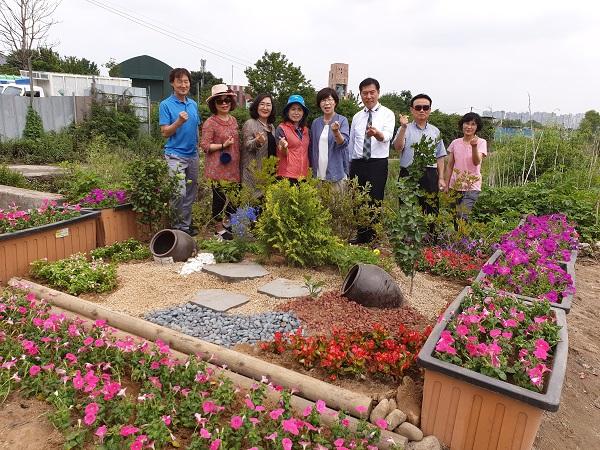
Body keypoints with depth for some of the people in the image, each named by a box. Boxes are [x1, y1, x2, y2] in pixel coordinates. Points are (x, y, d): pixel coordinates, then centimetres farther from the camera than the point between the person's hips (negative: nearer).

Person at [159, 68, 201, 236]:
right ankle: (178, 226, 3)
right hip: (176, 155, -6)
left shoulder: (193, 104, 12)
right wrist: (179, 122, -23)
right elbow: (165, 132, -8)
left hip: (193, 154, 6)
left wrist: (197, 147, 11)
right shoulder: (166, 105, -4)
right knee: (179, 193, -11)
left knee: (191, 193, 10)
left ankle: (186, 224, 21)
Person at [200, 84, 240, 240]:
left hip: (233, 167, 7)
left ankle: (228, 222, 32)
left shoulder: (233, 120, 11)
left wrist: (239, 162, 14)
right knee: (219, 197, 2)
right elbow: (204, 146, -12)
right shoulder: (210, 122, -10)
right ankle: (219, 228, 17)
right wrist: (223, 146, -20)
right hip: (218, 167, -6)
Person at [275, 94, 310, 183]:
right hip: (287, 176, -5)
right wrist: (284, 147, -27)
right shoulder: (281, 129, -5)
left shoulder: (305, 130, 11)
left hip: (303, 175, 5)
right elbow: (283, 154, -8)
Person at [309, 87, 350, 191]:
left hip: (336, 173, -3)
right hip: (318, 173, 4)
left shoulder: (342, 120, -1)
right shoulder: (315, 122, 10)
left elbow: (344, 143, -14)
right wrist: (312, 168, 13)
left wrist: (336, 132, -33)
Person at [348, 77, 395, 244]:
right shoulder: (357, 117, 14)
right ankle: (362, 235, 20)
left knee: (375, 201, -6)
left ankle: (374, 237, 3)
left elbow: (387, 136, -19)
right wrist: (351, 165, 17)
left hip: (378, 163, -4)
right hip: (357, 163, 4)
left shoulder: (387, 114, 0)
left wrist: (376, 133, -41)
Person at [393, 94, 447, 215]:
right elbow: (398, 147, -14)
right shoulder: (405, 129, 4)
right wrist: (403, 127, -24)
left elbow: (440, 157, 13)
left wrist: (441, 178, 7)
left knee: (432, 210, 3)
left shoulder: (435, 131, 14)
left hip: (430, 176, 3)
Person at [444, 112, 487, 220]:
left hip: (472, 187, -3)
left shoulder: (481, 142, -1)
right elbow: (449, 166, 10)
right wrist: (446, 186, 8)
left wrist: (474, 146, -33)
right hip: (455, 185, 3)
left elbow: (476, 162, -16)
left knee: (463, 217, -16)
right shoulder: (455, 143, 7)